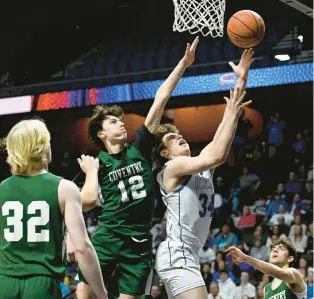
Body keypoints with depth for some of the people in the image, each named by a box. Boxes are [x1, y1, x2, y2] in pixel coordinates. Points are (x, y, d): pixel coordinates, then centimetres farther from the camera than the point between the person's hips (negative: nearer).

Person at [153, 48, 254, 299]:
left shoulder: (201, 165, 16)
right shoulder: (173, 167, -6)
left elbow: (226, 127, 9)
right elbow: (218, 156, -21)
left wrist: (242, 79, 3)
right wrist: (232, 114, -12)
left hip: (188, 255, 10)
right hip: (177, 255, -10)